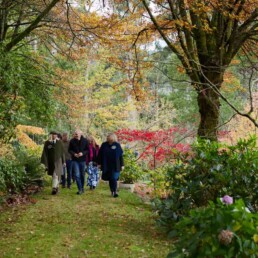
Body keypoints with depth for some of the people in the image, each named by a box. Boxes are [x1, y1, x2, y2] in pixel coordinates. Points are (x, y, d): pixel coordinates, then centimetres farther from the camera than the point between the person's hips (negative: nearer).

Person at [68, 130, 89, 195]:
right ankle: (80, 189, -5)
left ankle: (82, 187, 28)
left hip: (83, 160, 1)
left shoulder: (85, 141, -2)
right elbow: (69, 150, 4)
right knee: (77, 175, -7)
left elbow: (88, 150, 1)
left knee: (82, 175, 11)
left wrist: (83, 153, -17)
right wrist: (74, 154, -14)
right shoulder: (72, 141, -2)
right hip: (75, 160, -1)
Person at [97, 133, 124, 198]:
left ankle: (115, 191, -4)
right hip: (106, 166, 2)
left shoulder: (117, 145, -1)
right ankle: (112, 191, 21)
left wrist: (122, 165, 1)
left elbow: (121, 156, 2)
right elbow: (100, 154, 7)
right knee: (110, 179, 9)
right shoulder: (104, 145, 2)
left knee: (114, 178, -8)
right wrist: (99, 163, 5)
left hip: (115, 166, -2)